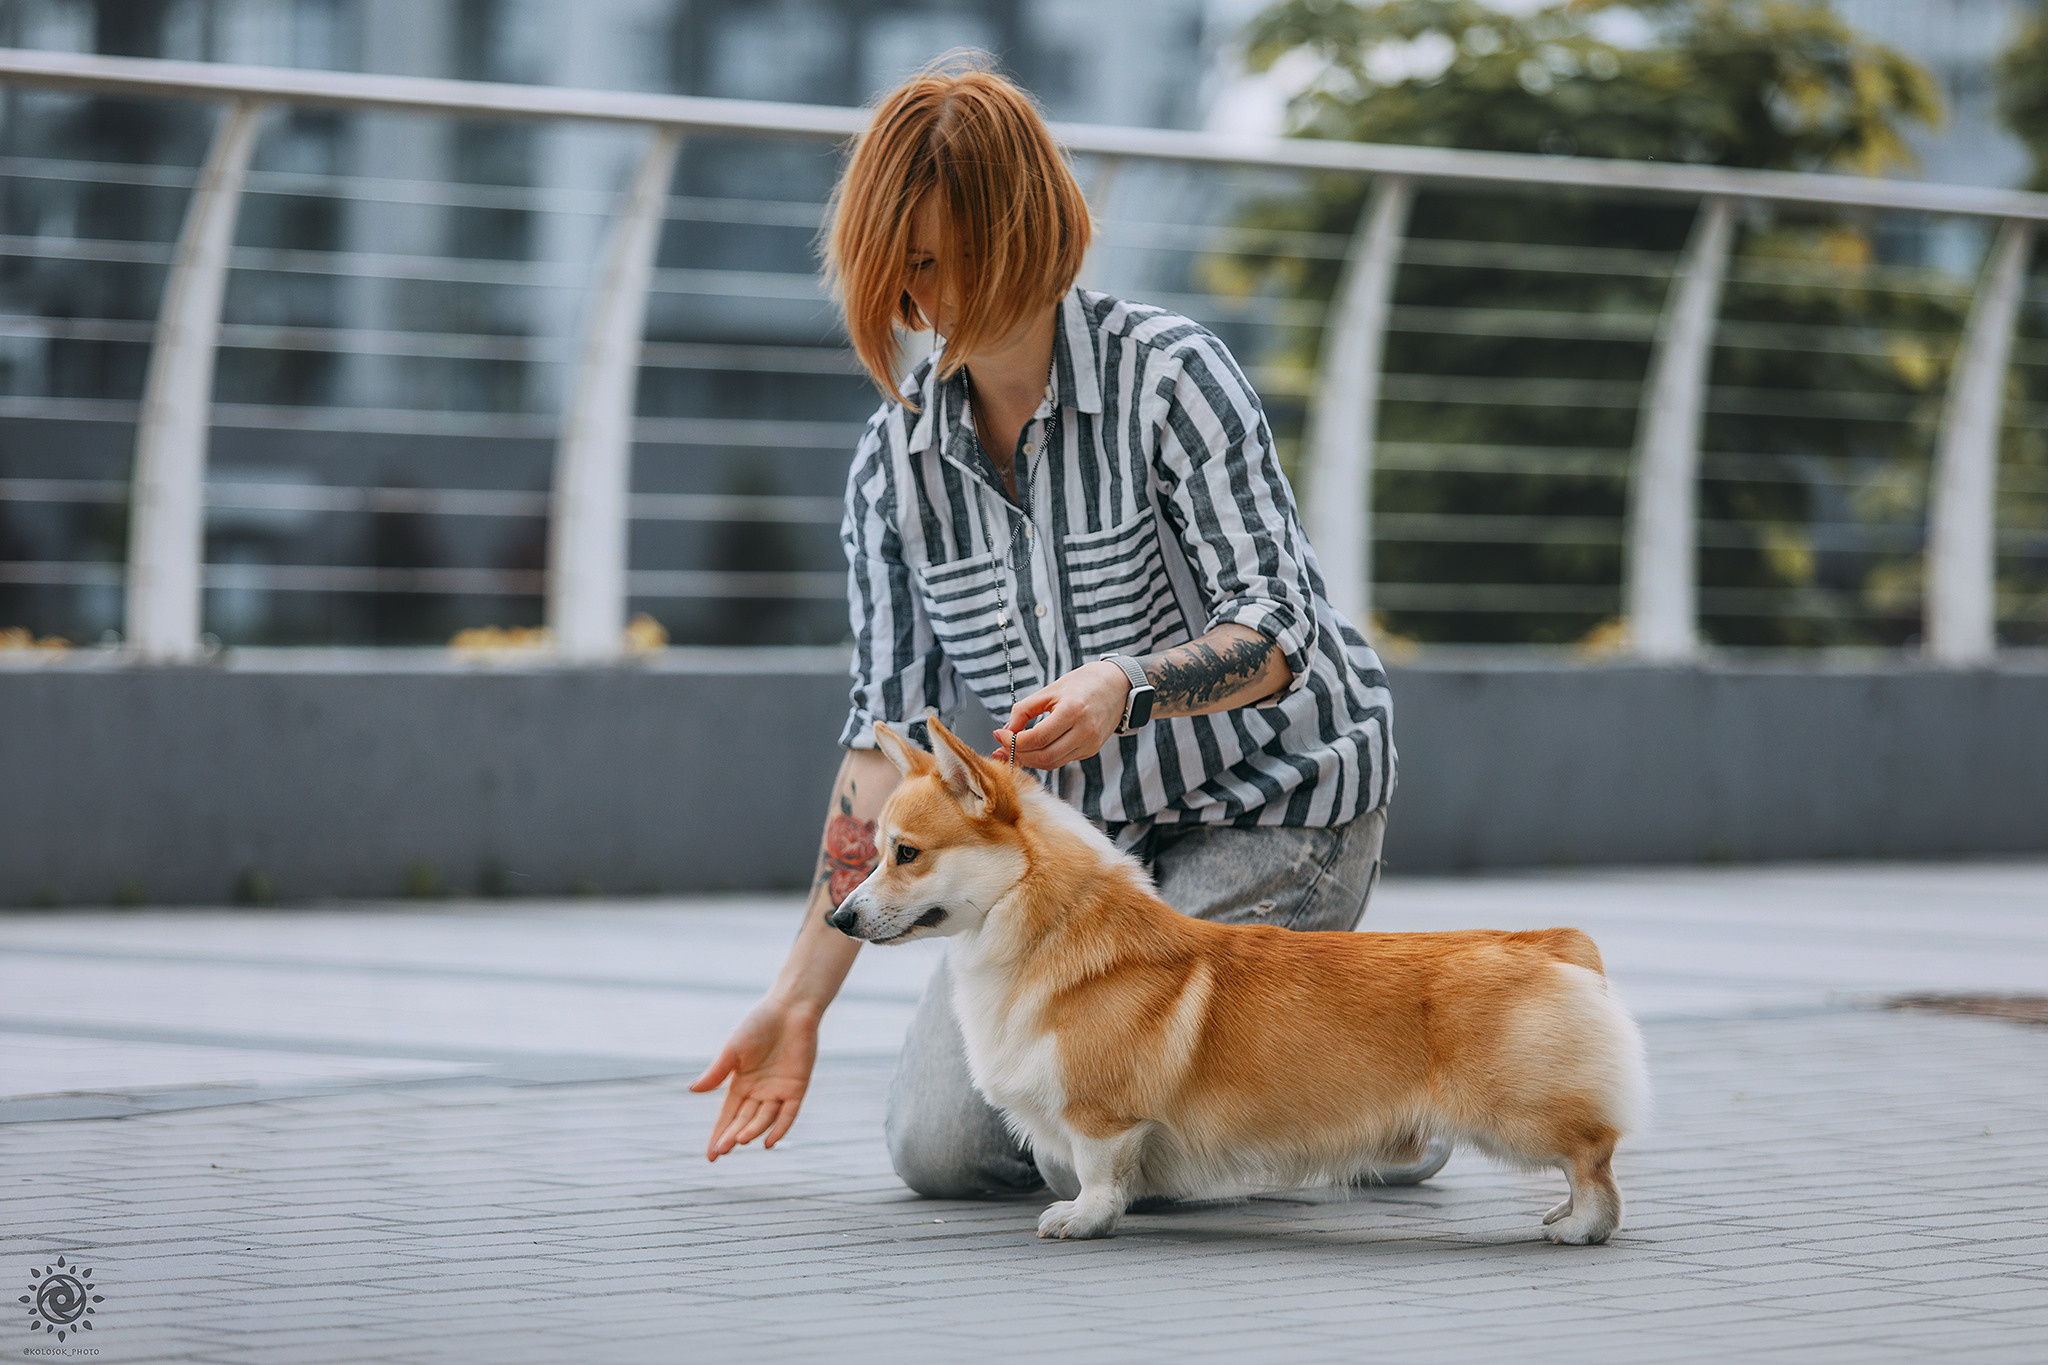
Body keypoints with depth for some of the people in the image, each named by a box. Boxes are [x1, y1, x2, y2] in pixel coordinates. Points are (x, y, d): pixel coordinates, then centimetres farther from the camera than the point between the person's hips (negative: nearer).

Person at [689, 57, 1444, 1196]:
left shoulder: (1170, 376, -17)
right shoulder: (897, 461, -2)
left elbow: (1273, 629, -22)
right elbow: (892, 737, 0)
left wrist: (1120, 689, -44)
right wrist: (802, 1000, -5)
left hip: (1270, 807, -6)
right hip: (1075, 833, 6)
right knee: (942, 1148, -6)